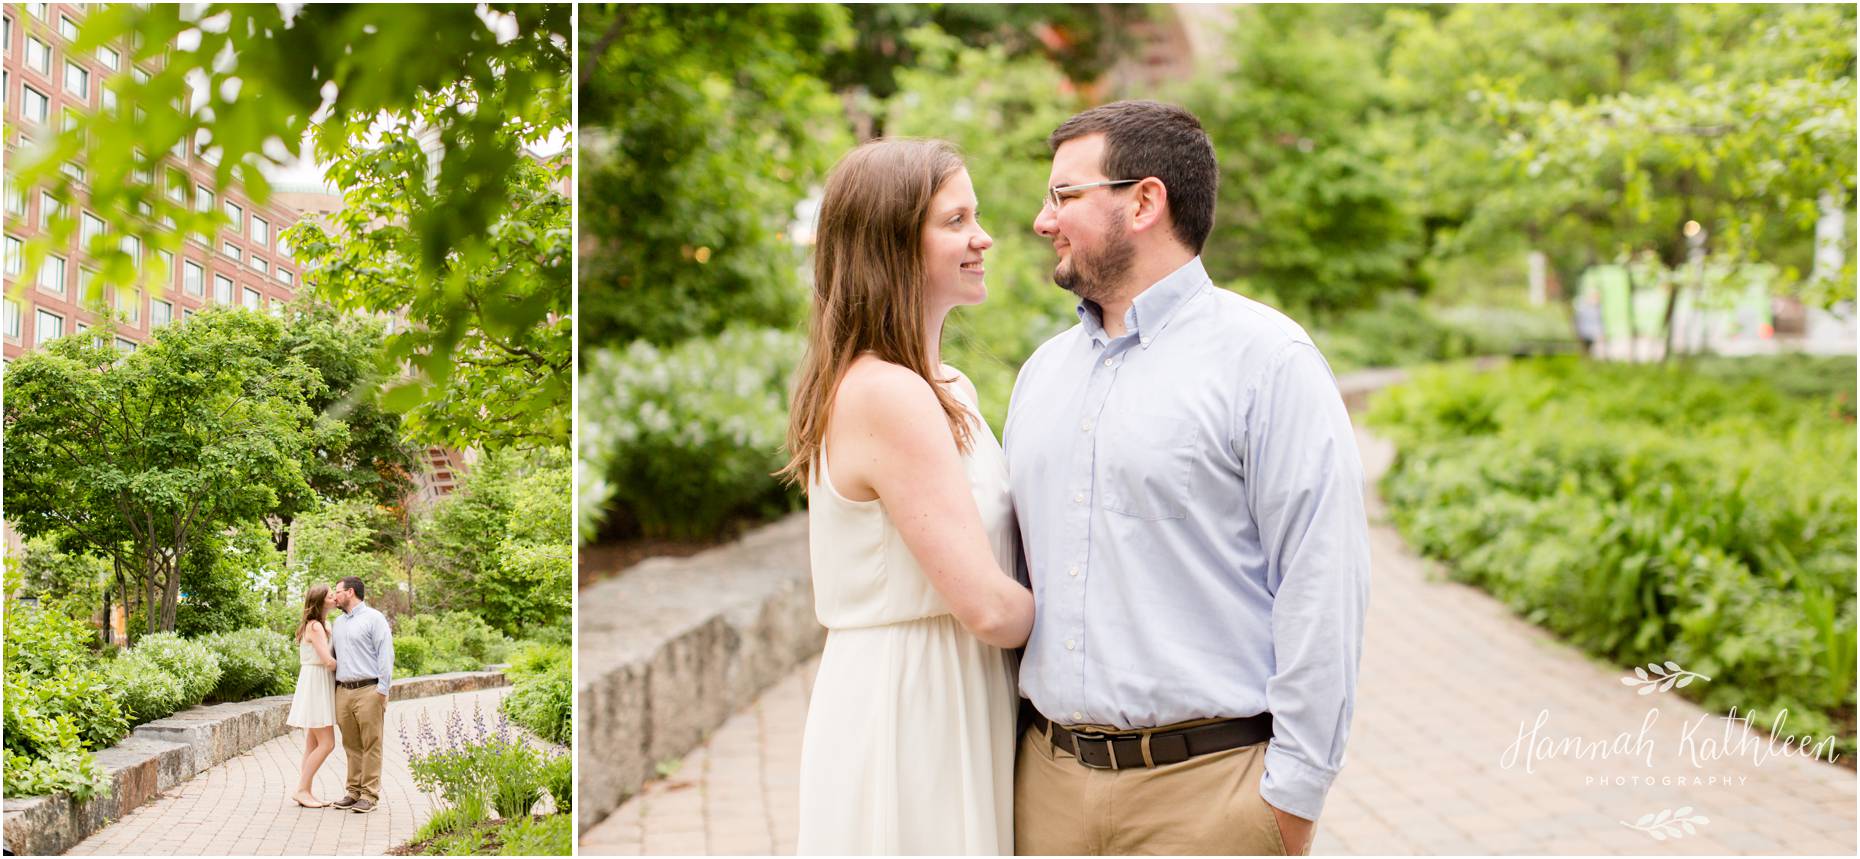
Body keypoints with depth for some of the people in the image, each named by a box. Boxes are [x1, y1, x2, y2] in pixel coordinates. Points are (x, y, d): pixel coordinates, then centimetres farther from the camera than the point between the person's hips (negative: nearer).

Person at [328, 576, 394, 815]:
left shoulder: (374, 618, -3)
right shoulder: (339, 623, 19)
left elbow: (386, 654, -8)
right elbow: (334, 657, 22)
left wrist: (382, 690, -13)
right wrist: (333, 691, 13)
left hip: (368, 690, -7)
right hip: (343, 691, 7)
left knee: (371, 745, -3)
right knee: (351, 746, 8)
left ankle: (369, 795, -1)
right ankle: (354, 792, 14)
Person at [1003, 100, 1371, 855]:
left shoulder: (1265, 360, -7)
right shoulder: (1042, 371, 14)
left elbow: (1323, 586, -12)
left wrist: (1292, 794, -14)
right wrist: (1004, 741, 11)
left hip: (1205, 787, -5)